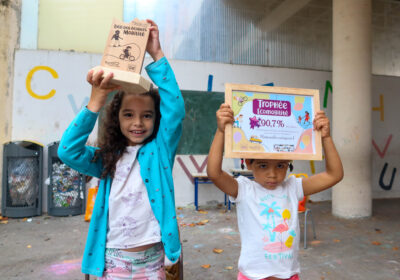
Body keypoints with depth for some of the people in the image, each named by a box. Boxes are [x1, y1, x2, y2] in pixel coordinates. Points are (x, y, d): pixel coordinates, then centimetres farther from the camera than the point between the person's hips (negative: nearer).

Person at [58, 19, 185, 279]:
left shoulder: (160, 150, -4)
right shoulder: (107, 158, 0)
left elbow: (175, 109, -17)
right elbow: (68, 151, -16)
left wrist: (157, 55, -20)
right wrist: (97, 100, -21)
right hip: (113, 259, 2)